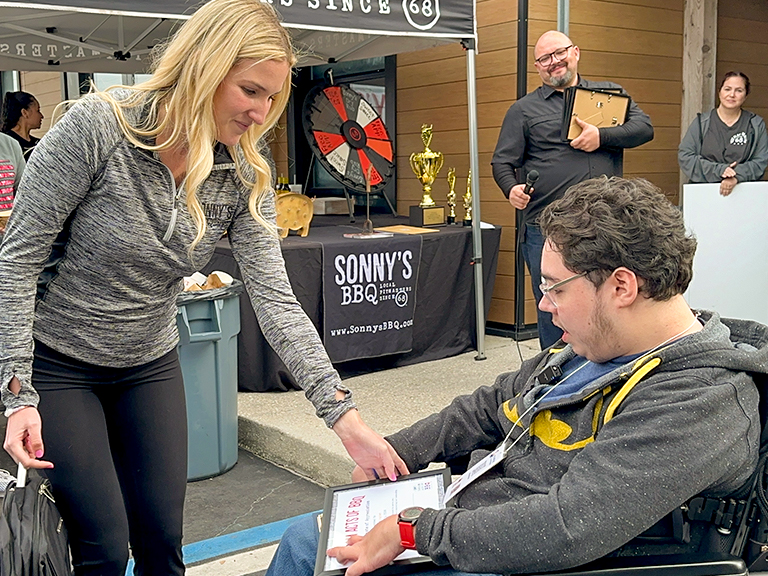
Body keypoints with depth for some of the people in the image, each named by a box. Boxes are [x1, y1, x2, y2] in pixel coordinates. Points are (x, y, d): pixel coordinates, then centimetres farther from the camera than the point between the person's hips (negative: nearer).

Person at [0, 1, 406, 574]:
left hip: (150, 365, 4)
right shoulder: (97, 127, -24)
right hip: (54, 362, -4)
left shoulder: (243, 177, -11)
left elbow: (275, 299, -16)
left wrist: (345, 417, -24)